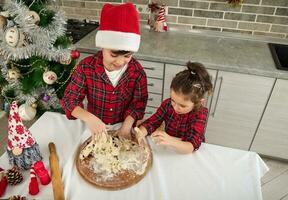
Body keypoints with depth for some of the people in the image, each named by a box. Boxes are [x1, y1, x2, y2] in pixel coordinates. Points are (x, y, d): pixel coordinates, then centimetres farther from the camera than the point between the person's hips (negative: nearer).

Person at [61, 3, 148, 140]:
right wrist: (89, 118, -30)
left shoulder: (137, 70, -11)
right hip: (95, 128, -2)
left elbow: (139, 101, -5)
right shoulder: (86, 67, -14)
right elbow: (69, 99, -12)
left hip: (123, 127, 2)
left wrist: (126, 126, -20)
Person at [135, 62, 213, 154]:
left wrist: (170, 142, -44)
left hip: (190, 157, -2)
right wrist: (140, 134, -28)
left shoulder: (200, 113, -18)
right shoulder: (167, 104, -9)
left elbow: (191, 146, -27)